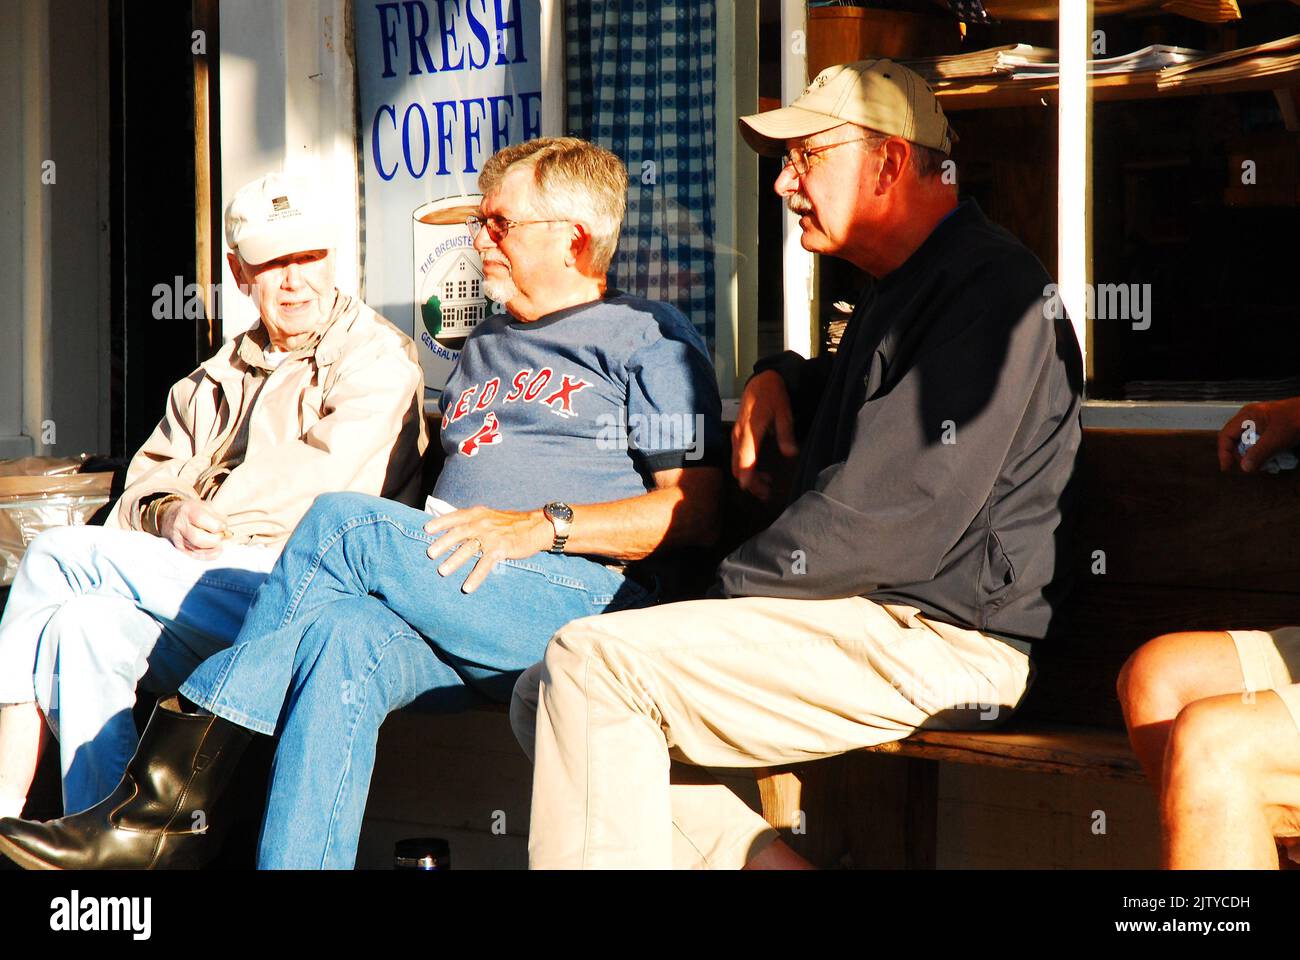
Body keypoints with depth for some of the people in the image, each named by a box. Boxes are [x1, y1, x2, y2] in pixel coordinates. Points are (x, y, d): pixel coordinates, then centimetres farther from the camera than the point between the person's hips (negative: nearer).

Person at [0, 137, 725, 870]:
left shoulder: (651, 338, 10)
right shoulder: (483, 352, 33)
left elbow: (697, 511, -2)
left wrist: (544, 525, -14)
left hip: (580, 597, -6)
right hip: (457, 612, 6)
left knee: (345, 524, -24)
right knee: (344, 634, -29)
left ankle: (169, 796, -27)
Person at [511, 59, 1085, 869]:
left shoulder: (990, 289, -13)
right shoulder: (903, 289, 22)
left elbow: (895, 515, -21)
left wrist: (738, 585, -9)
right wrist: (783, 378, 24)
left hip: (938, 641, -11)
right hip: (860, 618, 11)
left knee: (594, 663, -21)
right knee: (546, 696, 2)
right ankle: (765, 862, -6)